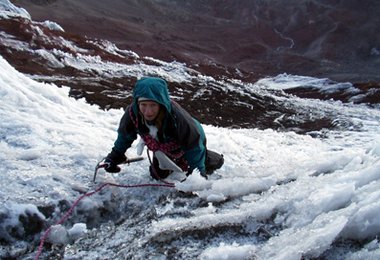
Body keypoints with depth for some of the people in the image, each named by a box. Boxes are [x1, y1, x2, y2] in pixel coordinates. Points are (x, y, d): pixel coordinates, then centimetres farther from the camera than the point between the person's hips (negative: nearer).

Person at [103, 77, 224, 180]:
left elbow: (193, 141, -32)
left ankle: (217, 160, 43)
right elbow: (125, 135, -11)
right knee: (158, 175, 16)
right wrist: (115, 156, -5)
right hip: (161, 148, 4)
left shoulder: (176, 117, -48)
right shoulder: (132, 112, -35)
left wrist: (198, 170, -30)